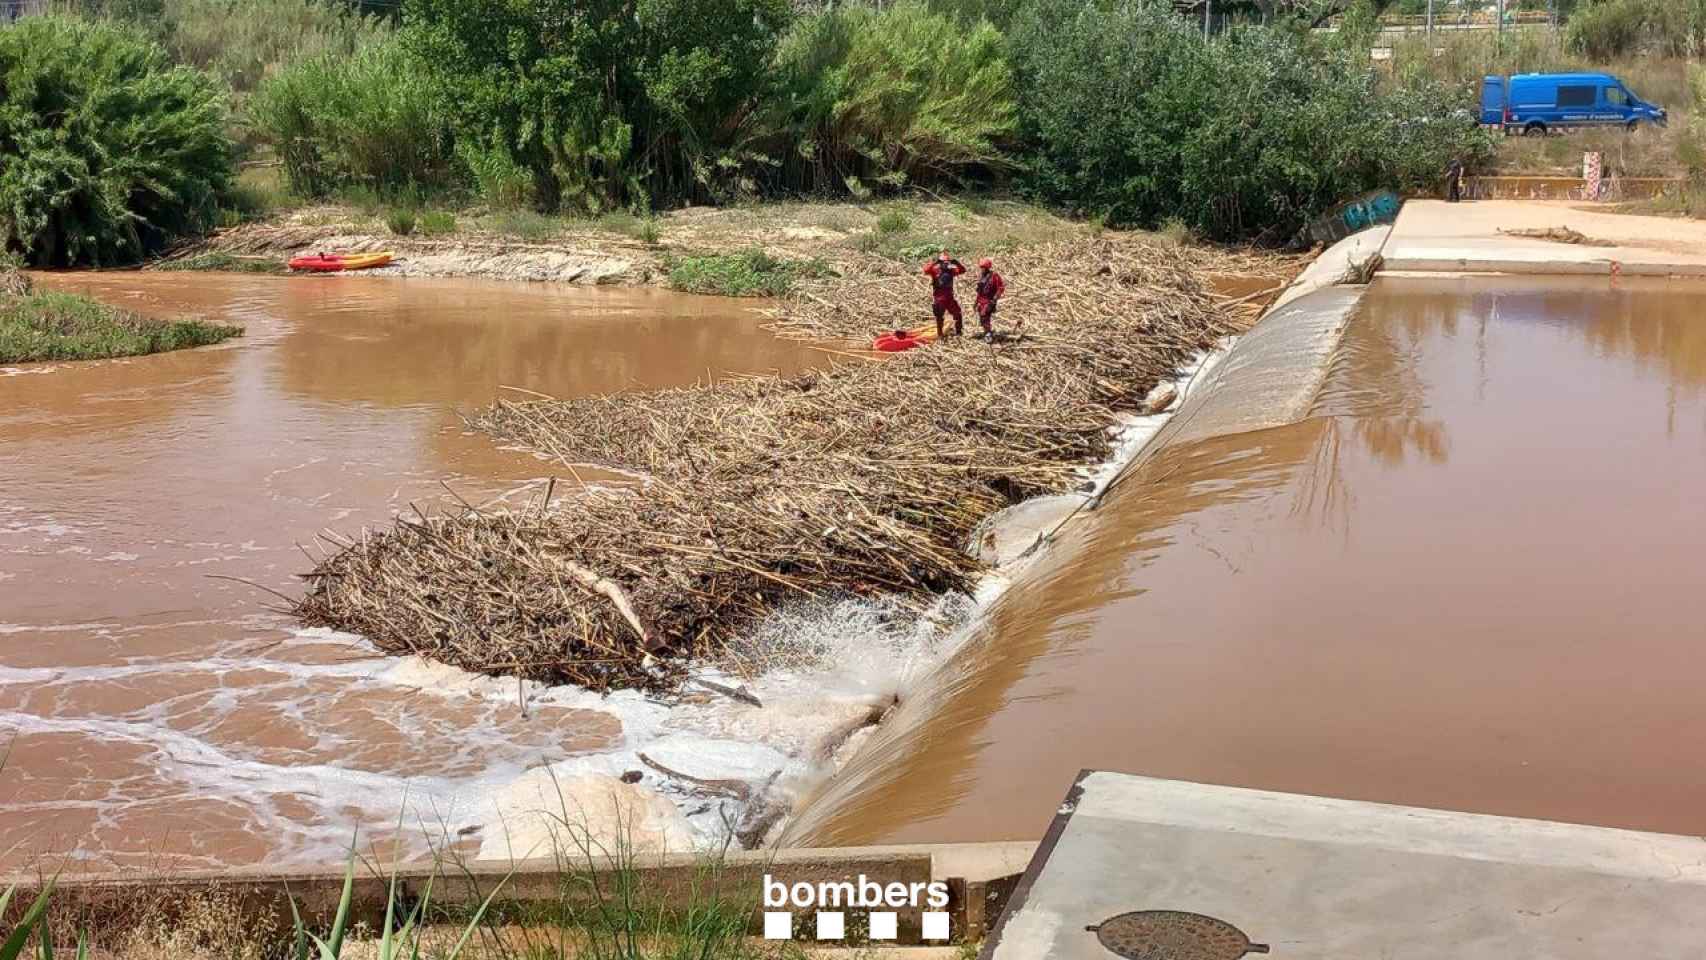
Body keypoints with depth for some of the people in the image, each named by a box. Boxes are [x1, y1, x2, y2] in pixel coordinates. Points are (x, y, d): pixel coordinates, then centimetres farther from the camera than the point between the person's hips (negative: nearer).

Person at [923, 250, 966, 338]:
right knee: (939, 317, 7)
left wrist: (957, 263, -15)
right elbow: (926, 270, -26)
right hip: (938, 298, -3)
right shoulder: (935, 270, -9)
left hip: (949, 297, 3)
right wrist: (934, 262, -35)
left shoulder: (950, 270, 3)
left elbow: (962, 270, 2)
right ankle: (939, 334, 19)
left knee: (957, 313, 0)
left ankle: (958, 331, 14)